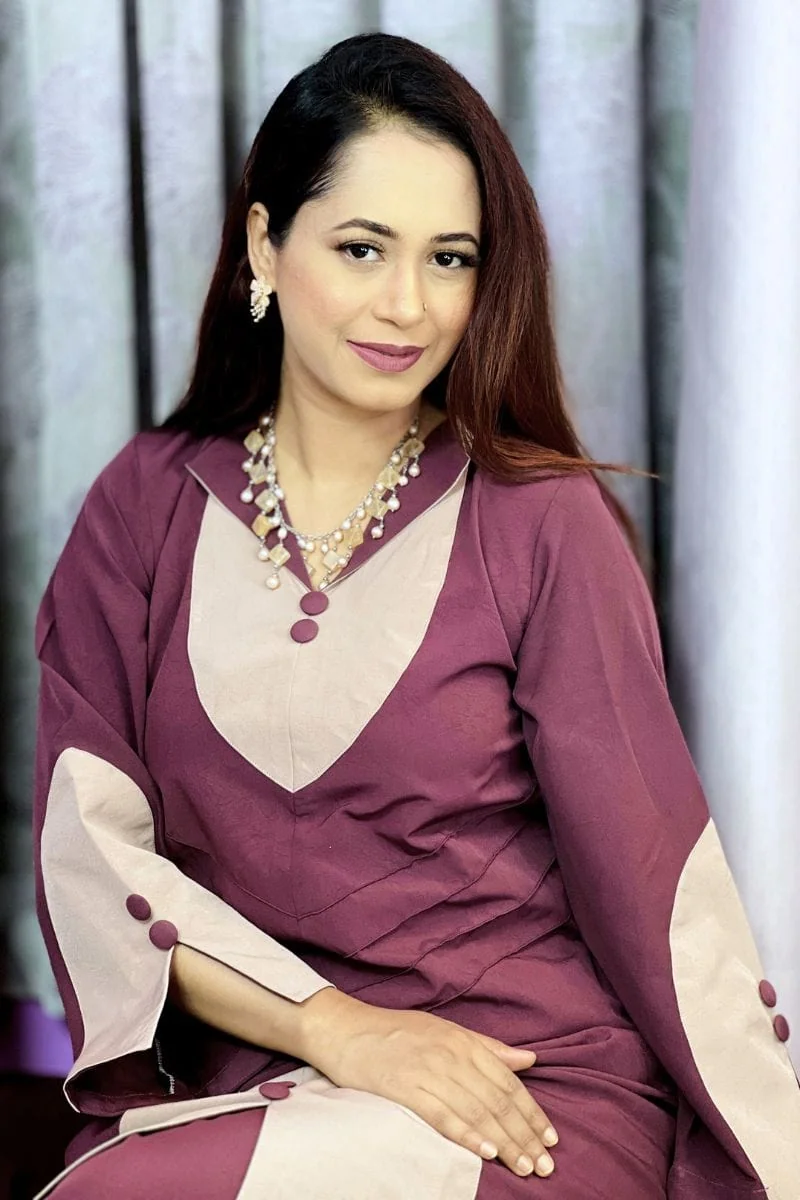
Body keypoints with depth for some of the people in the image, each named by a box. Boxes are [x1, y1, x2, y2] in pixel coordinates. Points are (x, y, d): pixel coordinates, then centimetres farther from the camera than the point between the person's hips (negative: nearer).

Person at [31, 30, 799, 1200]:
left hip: (533, 1100, -2)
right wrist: (334, 1026, -14)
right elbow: (88, 840, -1)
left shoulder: (545, 523, -3)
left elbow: (658, 881, -3)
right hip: (237, 1085, 3)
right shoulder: (146, 508, 5)